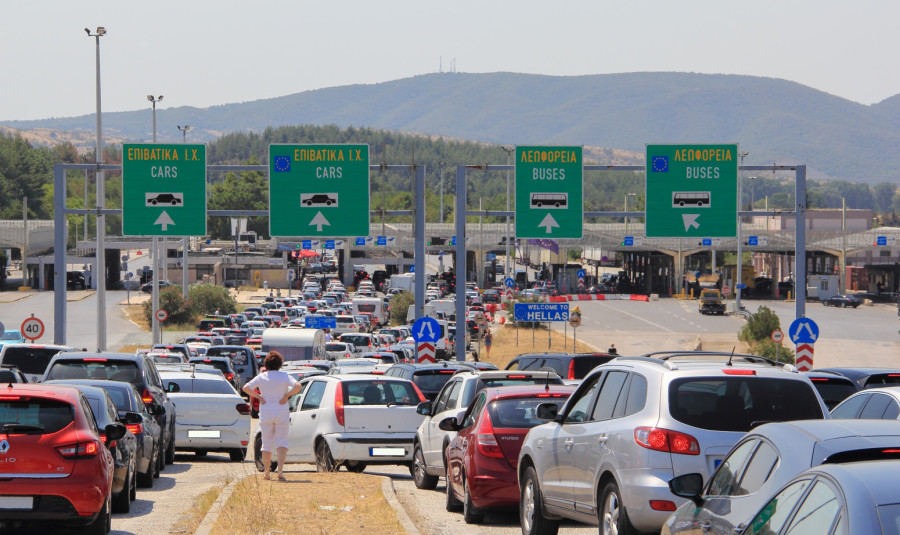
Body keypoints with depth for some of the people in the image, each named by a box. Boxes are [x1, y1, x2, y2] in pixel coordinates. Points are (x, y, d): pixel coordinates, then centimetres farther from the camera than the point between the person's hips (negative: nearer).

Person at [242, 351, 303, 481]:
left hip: (265, 413, 1)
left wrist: (258, 396, -1)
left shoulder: (261, 377, 0)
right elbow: (297, 386, -17)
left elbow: (246, 388, -6)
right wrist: (287, 395, -9)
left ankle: (266, 473, 15)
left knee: (267, 443, 11)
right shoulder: (284, 376, -4)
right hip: (282, 413, -1)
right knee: (281, 442, -1)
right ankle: (280, 470, -18)